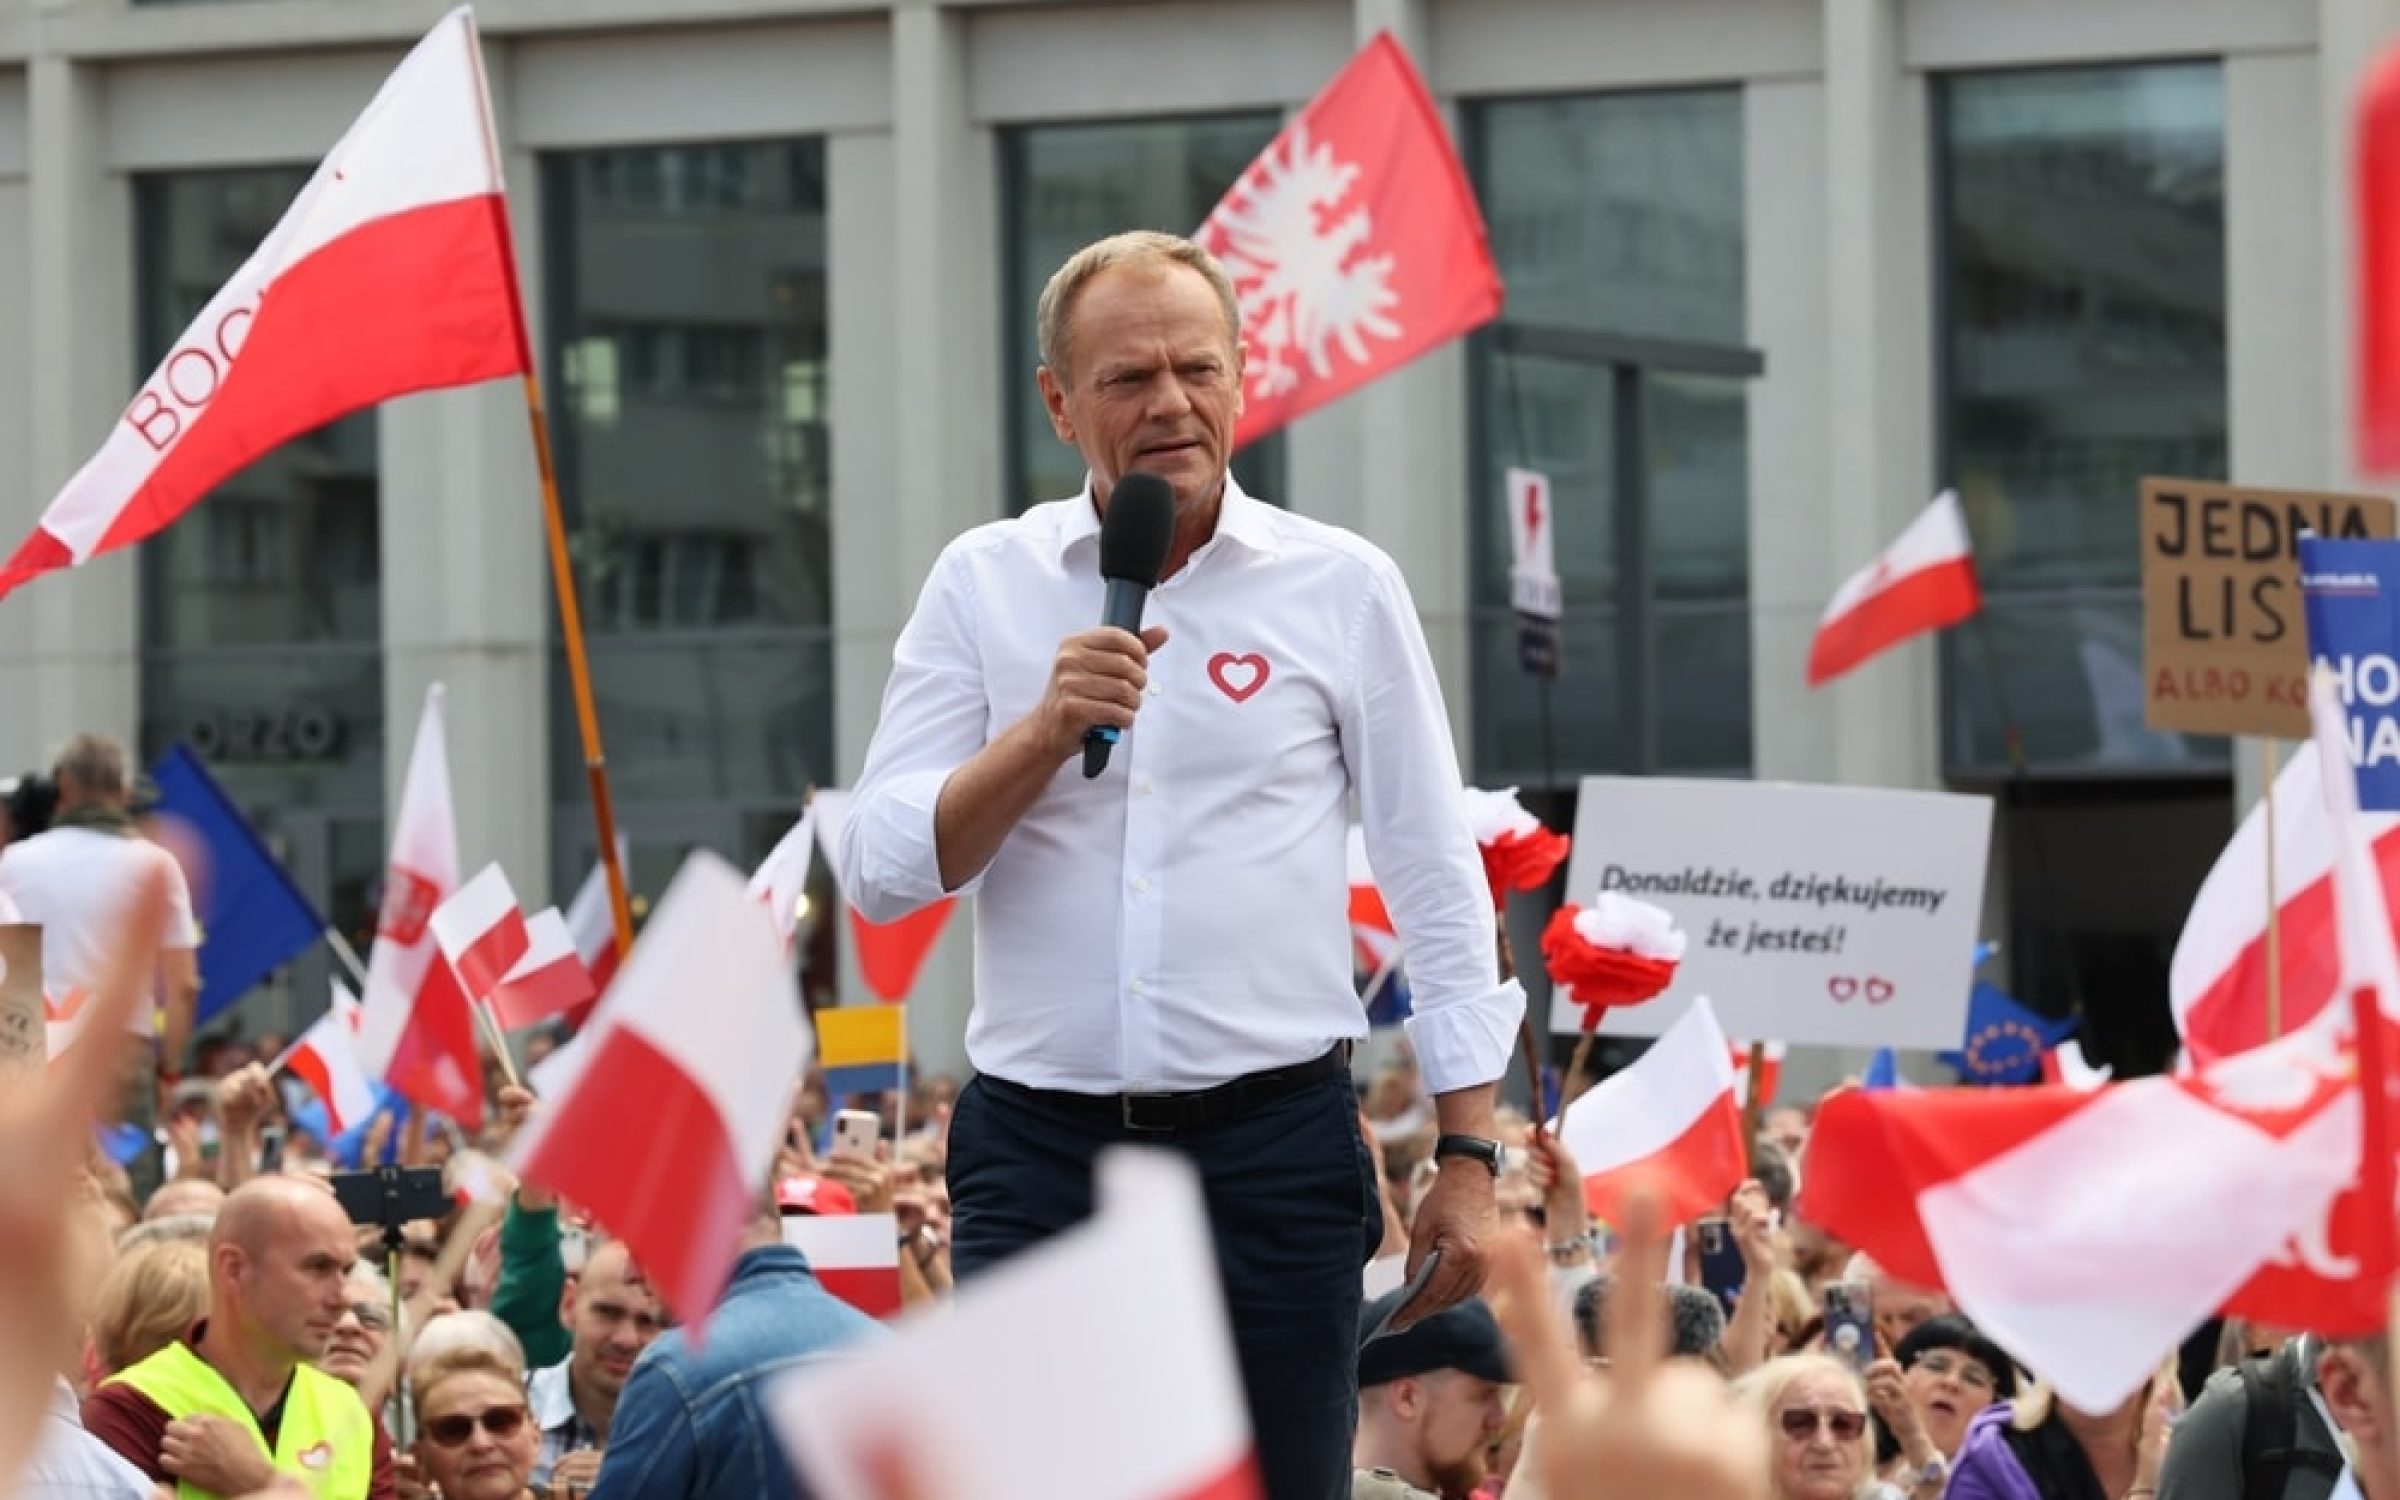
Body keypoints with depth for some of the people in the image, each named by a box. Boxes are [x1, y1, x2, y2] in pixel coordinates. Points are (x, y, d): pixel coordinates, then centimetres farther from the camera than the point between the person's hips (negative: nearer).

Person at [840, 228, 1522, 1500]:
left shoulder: (1340, 587, 3)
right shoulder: (984, 585, 5)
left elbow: (1438, 883, 7)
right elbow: (879, 871, -1)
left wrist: (1468, 1155, 3)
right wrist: (1045, 731, -16)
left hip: (1273, 1145, -1)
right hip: (1041, 1149, 1)